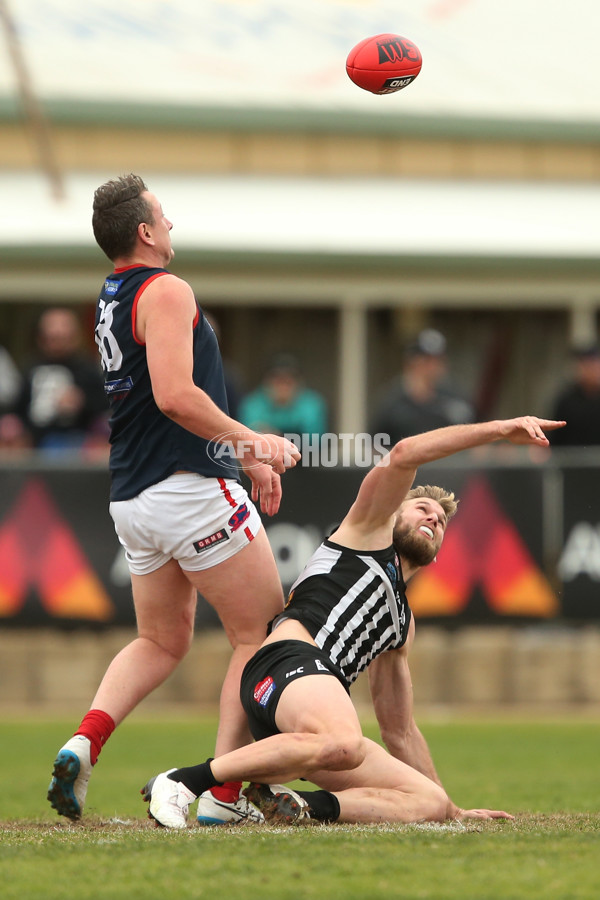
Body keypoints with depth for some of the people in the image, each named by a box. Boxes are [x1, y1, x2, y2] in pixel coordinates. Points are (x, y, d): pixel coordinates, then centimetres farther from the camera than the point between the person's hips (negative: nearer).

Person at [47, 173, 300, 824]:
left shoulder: (111, 301, 18)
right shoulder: (165, 291, -12)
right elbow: (176, 397, -23)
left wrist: (242, 457, 26)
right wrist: (251, 440, -13)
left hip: (132, 499, 9)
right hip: (190, 489, -9)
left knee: (160, 642, 20)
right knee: (260, 635, 2)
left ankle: (84, 743, -3)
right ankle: (225, 791, -3)